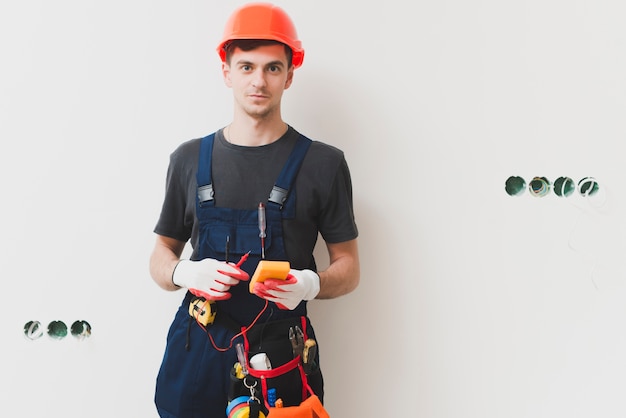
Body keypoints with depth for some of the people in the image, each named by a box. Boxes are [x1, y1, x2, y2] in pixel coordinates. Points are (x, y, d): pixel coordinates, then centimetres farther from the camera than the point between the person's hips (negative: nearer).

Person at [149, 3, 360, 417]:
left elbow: (349, 268, 1)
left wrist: (310, 284, -19)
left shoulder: (323, 163, -3)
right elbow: (162, 256, 11)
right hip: (197, 352, 2)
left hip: (281, 352, -2)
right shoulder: (190, 158, 4)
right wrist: (186, 273, -11)